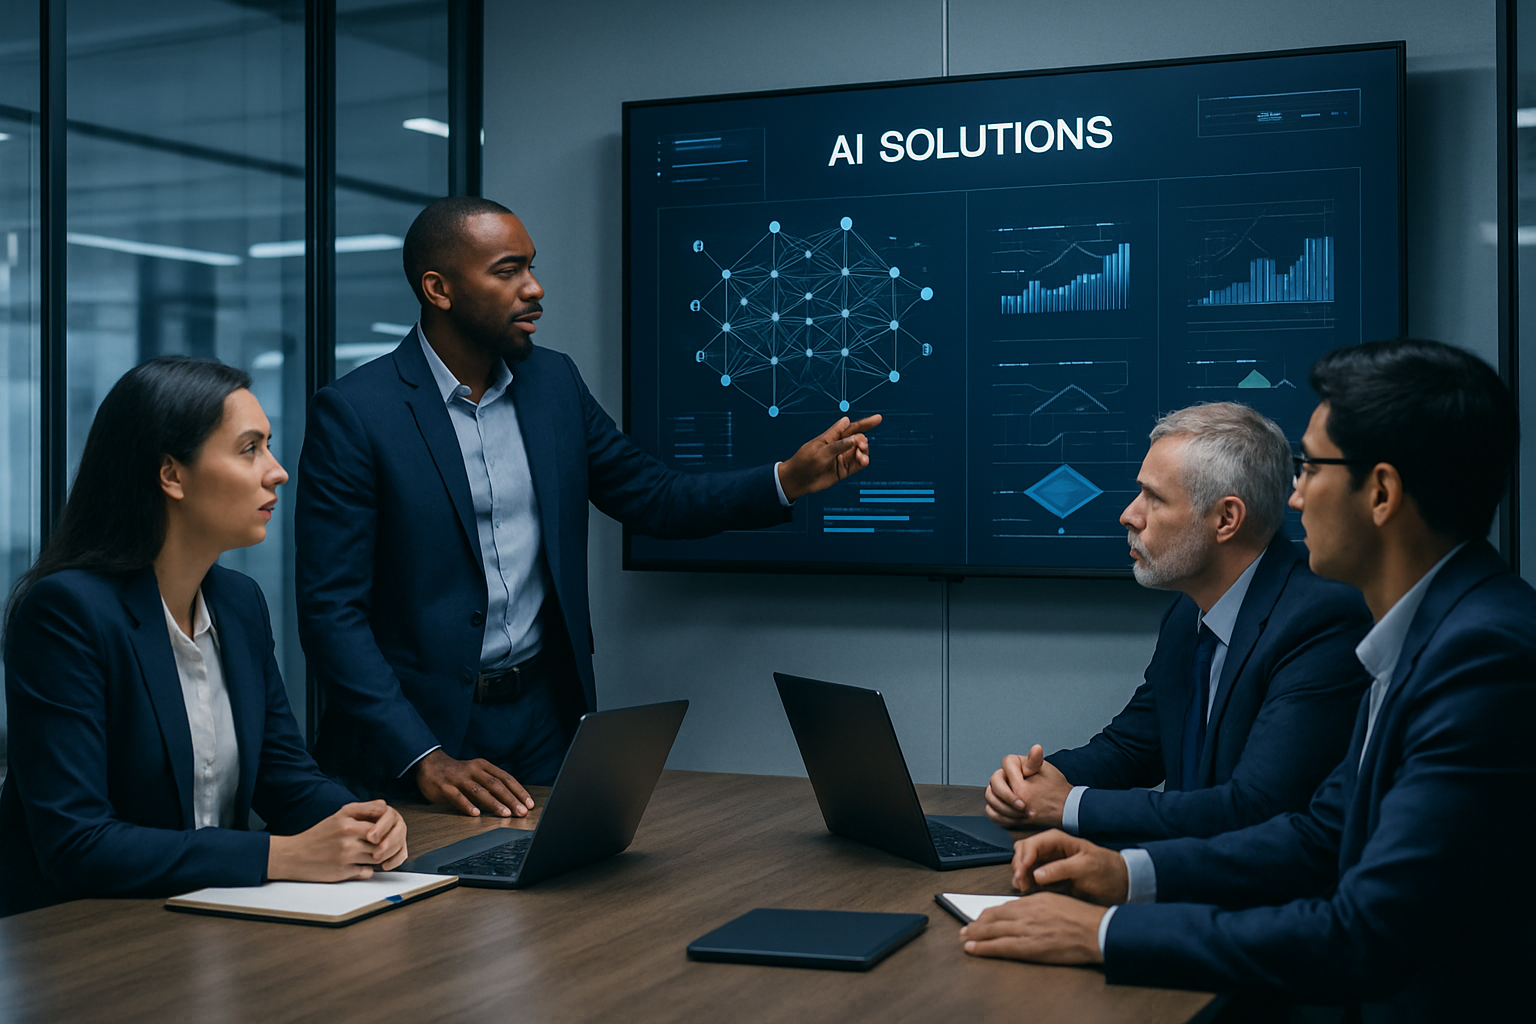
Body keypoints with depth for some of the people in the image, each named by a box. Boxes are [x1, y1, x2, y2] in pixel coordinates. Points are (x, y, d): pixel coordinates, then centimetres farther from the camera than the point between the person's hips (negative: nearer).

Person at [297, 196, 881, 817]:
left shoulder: (554, 382, 5)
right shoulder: (353, 413, -12)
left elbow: (654, 499, 14)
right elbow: (331, 610, -14)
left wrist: (792, 478, 0)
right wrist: (424, 759, -21)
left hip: (545, 717, 5)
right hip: (410, 730, -4)